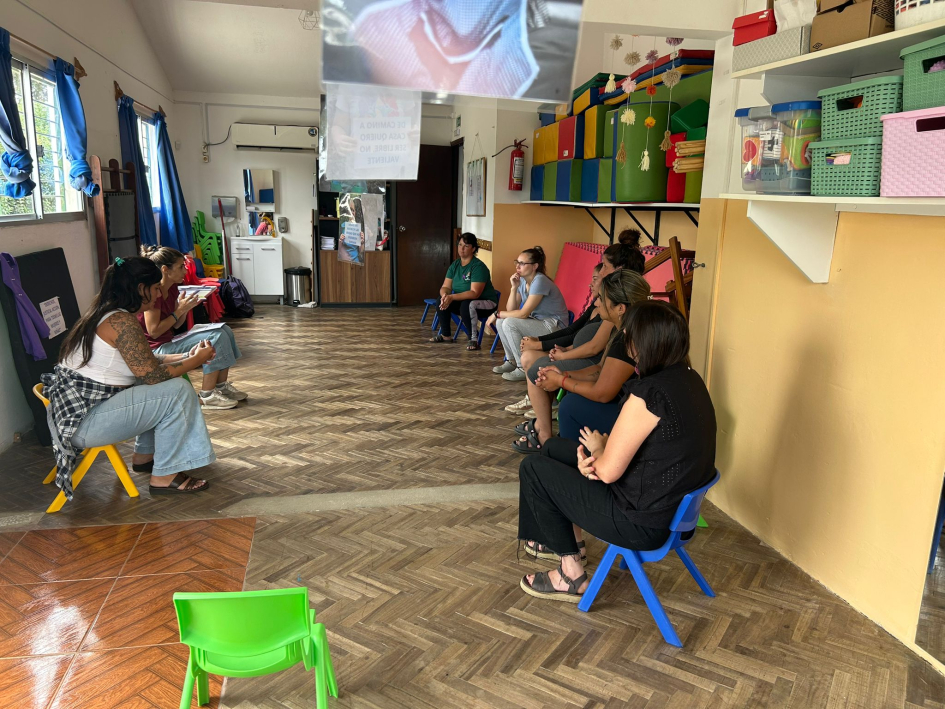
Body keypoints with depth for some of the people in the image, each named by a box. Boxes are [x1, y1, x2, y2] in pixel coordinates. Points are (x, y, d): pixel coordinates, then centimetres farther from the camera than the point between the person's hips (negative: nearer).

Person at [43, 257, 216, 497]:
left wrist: (188, 356, 8)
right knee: (178, 391, -15)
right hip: (84, 421, -10)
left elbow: (144, 362, 14)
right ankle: (164, 477, -7)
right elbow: (153, 375, -21)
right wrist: (197, 360, -8)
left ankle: (144, 455, 26)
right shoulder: (122, 322, -20)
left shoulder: (106, 314, 11)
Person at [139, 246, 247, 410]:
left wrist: (187, 307, -5)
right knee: (216, 338, -21)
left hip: (169, 342, 10)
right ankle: (207, 396, -15)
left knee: (224, 330, 3)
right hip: (156, 351, -10)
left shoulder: (171, 288, 9)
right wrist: (180, 310, -18)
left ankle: (222, 386, 6)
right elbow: (154, 331, -21)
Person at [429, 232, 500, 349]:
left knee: (467, 305, -37)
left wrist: (452, 297, -39)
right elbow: (445, 287, -4)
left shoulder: (478, 266, -22)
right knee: (441, 300, -11)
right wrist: (445, 295, -29)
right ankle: (445, 335, 3)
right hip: (464, 300, 7)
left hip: (486, 303, -7)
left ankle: (474, 339, -21)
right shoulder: (455, 265, 1)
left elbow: (474, 293, -30)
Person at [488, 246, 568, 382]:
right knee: (500, 322, 0)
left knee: (509, 323, -22)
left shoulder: (539, 281, -22)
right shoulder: (522, 280, 3)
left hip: (554, 327, -9)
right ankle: (512, 361, 13)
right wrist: (514, 287, -13)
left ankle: (524, 368, -13)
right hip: (537, 322, 9)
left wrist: (497, 314, -14)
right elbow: (511, 309, -1)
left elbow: (523, 313, -24)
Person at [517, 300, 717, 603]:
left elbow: (608, 471, -22)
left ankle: (571, 575, 15)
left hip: (643, 521, -9)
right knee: (556, 450, 20)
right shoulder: (689, 379, 0)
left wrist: (595, 448, -1)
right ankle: (563, 539, 38)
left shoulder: (648, 393, -29)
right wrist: (600, 449, -8)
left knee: (532, 469, 3)